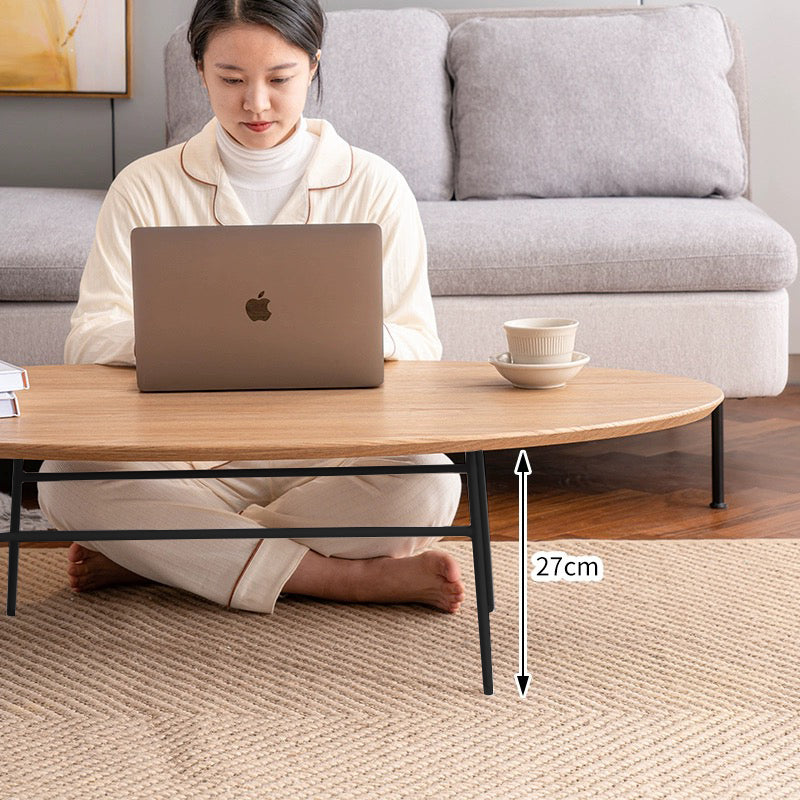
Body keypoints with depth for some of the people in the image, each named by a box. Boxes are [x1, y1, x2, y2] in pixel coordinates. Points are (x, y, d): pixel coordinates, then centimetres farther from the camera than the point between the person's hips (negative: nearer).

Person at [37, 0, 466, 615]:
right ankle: (354, 577, -25)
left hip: (331, 458, 0)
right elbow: (88, 339, -3)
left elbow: (420, 344, 2)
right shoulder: (146, 188, 6)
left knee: (429, 484, -33)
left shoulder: (374, 187, 6)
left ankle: (151, 556, -19)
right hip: (185, 458, 0)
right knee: (66, 479, -30)